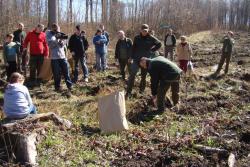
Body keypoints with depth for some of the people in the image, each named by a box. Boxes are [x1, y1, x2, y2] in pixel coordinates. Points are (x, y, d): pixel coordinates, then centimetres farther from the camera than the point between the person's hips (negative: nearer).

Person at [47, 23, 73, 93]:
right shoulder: (49, 35, 3)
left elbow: (63, 45, 7)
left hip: (62, 56, 3)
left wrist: (62, 39, -13)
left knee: (66, 72, 2)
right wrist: (57, 39, -21)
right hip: (54, 57, -3)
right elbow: (50, 45, -10)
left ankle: (70, 86, 6)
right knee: (57, 74, 0)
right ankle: (57, 87, 10)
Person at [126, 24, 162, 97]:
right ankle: (129, 91, -9)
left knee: (144, 76, 10)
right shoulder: (137, 38, 1)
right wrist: (132, 57, 7)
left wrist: (152, 50, 1)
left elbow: (159, 44, 10)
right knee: (132, 74, -12)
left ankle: (141, 90, 27)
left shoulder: (151, 38, -3)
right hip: (136, 59, 0)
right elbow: (133, 48, 10)